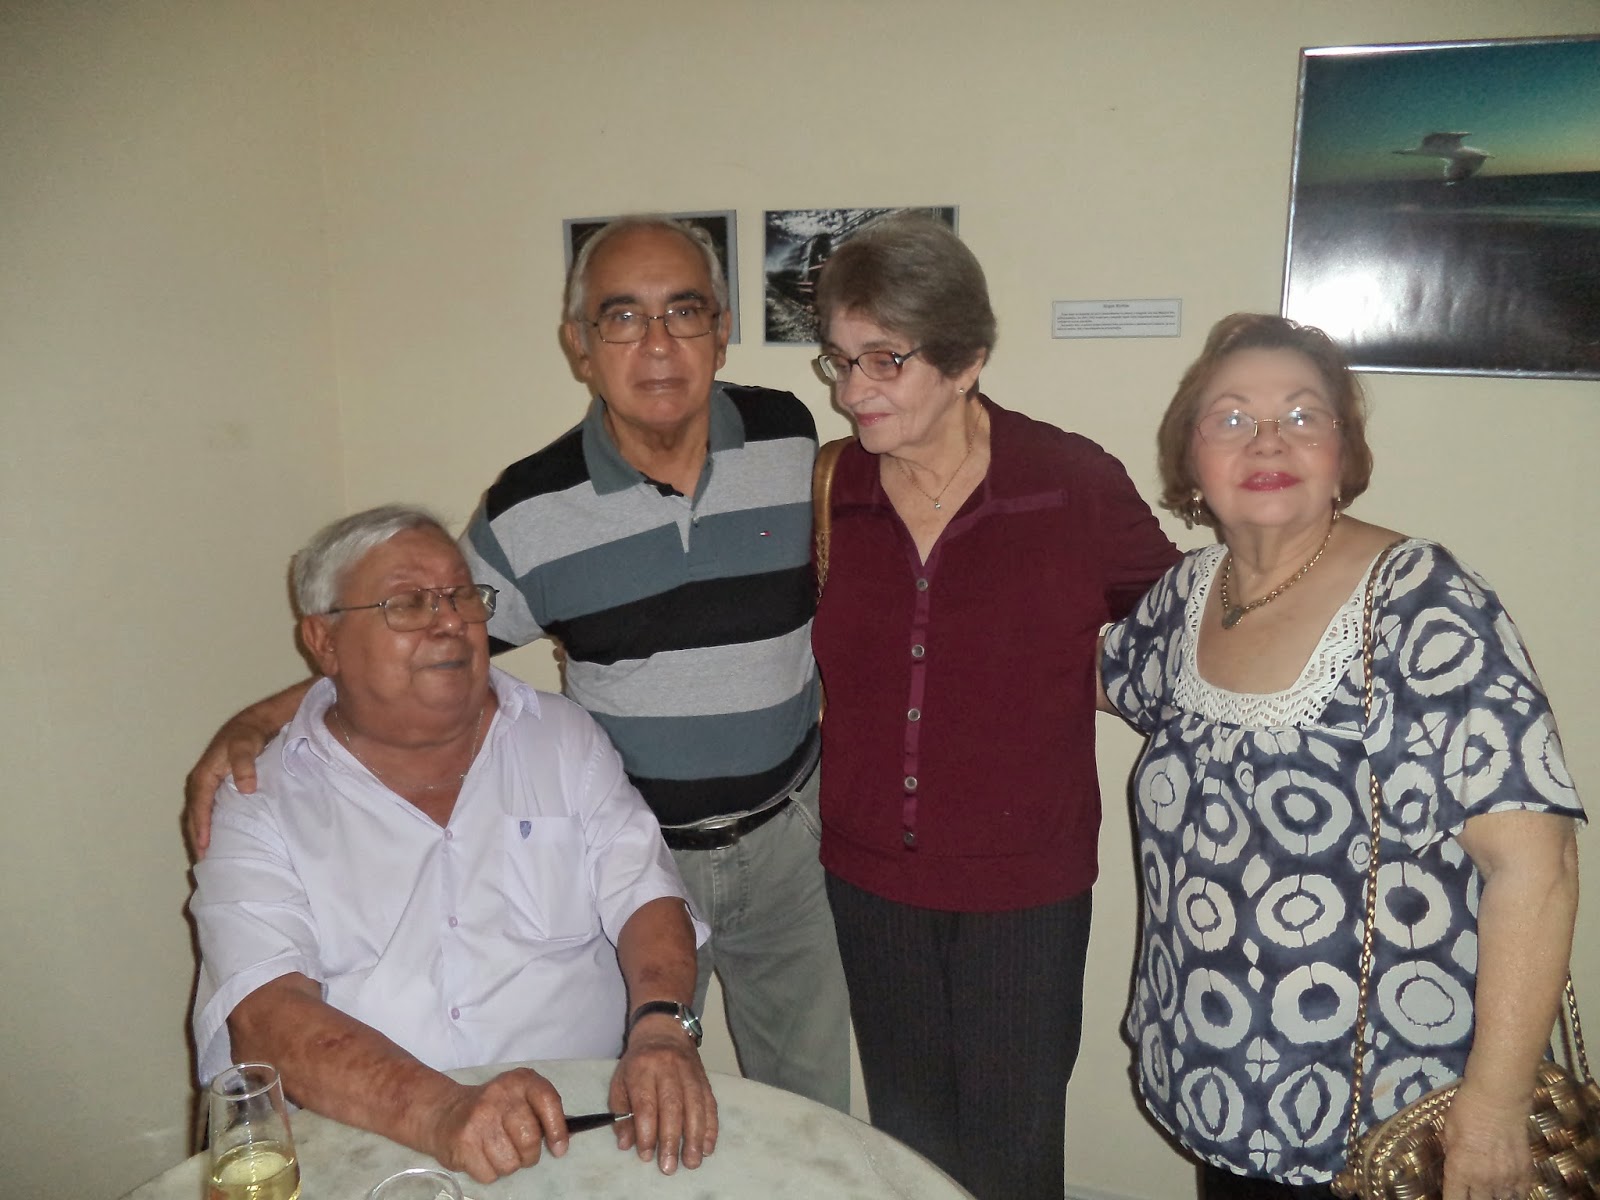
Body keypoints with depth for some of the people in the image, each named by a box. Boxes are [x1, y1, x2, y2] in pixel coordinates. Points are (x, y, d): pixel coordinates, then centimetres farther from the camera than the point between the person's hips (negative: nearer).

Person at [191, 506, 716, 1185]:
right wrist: (439, 1112, -26)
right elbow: (265, 1014, -11)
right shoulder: (260, 803, 0)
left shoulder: (564, 739, 9)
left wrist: (662, 1028, -17)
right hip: (360, 1148, 1)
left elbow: (645, 898, 3)